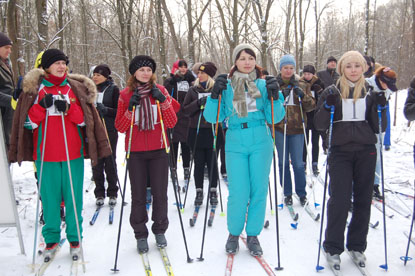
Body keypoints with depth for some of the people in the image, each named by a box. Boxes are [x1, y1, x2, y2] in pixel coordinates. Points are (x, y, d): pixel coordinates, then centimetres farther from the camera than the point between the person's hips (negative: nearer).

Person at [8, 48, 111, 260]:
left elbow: (85, 119, 2)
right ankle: (51, 238, 21)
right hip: (45, 154, 0)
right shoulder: (34, 88, 6)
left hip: (73, 153, 0)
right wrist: (42, 106, -13)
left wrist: (68, 108, -14)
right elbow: (28, 122, 3)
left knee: (74, 196, 4)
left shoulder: (76, 88, 8)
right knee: (49, 197, 6)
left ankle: (74, 238, 17)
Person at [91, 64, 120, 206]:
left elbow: (119, 111, -4)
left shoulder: (113, 89, -1)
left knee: (110, 161, 2)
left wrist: (105, 109, -20)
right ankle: (99, 193, 15)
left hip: (109, 131, -3)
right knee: (97, 162, 5)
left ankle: (112, 193, 14)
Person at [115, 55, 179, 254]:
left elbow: (172, 123, -3)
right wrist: (131, 108, -14)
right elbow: (120, 127, 0)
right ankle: (140, 234, 18)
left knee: (160, 193, 5)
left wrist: (163, 101, -14)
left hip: (159, 150, 0)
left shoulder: (160, 91, 2)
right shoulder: (125, 95, 2)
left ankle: (160, 230, 23)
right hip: (135, 152, 0)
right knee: (138, 195, 4)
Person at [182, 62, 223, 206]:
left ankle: (213, 191, 18)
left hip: (213, 131, -1)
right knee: (199, 163, 6)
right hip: (196, 132, 1)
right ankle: (199, 191, 17)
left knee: (212, 163, 5)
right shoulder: (193, 90, 7)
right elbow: (185, 110, 2)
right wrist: (198, 103, -13)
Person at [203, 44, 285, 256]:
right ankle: (234, 233, 20)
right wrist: (215, 94, -11)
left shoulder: (262, 85, 7)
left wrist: (274, 96, -10)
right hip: (235, 145, -1)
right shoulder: (227, 86, 6)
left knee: (259, 190, 5)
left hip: (261, 143, 1)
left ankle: (253, 235, 22)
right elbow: (212, 117, 2)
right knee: (238, 193, -4)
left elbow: (274, 118, 4)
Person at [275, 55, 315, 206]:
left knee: (298, 163, 2)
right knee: (283, 162, 7)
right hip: (279, 127, 0)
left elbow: (311, 106, 6)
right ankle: (287, 193, 18)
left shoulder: (301, 84, 8)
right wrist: (281, 95, -18)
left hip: (297, 128, 0)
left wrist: (303, 95, -12)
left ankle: (302, 193, 17)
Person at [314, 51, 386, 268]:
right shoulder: (332, 92, 2)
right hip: (340, 151, -2)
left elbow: (378, 127, 7)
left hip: (366, 152, 3)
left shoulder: (370, 92, 7)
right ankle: (333, 247, 9)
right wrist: (327, 106, -17)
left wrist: (380, 107, -9)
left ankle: (357, 245, 23)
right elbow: (320, 125, -2)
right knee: (339, 199, -6)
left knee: (363, 199, 8)